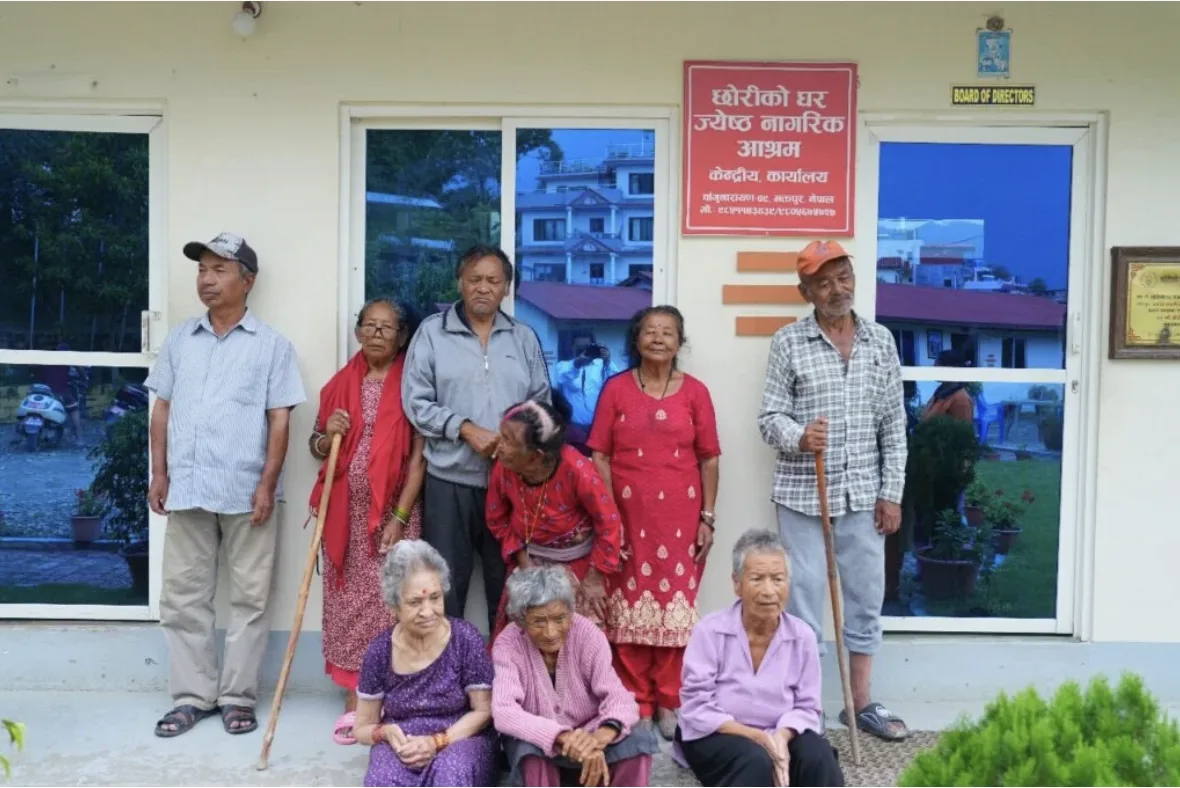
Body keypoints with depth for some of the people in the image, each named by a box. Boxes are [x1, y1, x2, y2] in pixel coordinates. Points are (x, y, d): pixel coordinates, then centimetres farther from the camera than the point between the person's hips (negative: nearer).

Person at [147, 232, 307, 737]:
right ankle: (192, 694, 21)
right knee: (183, 596, 9)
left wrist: (268, 483, -10)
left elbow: (280, 419, -3)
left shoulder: (271, 344, 1)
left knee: (249, 597, 4)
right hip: (187, 488, 4)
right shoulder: (180, 339, 12)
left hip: (246, 491, -3)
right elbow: (162, 409, 13)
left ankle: (238, 696, 16)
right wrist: (159, 473, 5)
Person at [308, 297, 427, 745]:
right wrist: (328, 435, -8)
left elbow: (419, 455, -7)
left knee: (388, 603, -3)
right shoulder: (340, 384, 9)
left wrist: (400, 516, -12)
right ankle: (355, 701, 14)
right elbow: (318, 448, 16)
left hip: (392, 511, -3)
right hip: (347, 510, 4)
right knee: (349, 602, 5)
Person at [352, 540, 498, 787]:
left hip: (460, 740, -1)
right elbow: (362, 727, 5)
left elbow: (483, 711, -5)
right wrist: (387, 732, -18)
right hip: (400, 746, 1)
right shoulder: (380, 651, -5)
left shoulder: (465, 639, -11)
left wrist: (437, 741, -19)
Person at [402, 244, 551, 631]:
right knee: (445, 583, 4)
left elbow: (541, 403, 10)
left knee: (507, 581, 10)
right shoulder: (432, 332, 1)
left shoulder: (524, 337, 10)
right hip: (449, 479, -2)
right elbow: (416, 402, -5)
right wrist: (467, 429, -15)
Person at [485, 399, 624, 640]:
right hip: (530, 561, 3)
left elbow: (609, 523, -19)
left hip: (578, 564, -3)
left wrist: (594, 579, -14)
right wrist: (523, 562, -7)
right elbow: (498, 520, -1)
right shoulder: (503, 467, -19)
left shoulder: (576, 470, -31)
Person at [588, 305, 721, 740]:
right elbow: (600, 456, 1)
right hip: (627, 514, 0)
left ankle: (670, 703, 17)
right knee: (630, 605, 5)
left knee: (675, 605, 3)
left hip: (679, 516, 0)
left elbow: (709, 459, 5)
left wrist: (707, 517, 1)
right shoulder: (616, 389, 2)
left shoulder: (695, 392, 3)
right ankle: (634, 702, 18)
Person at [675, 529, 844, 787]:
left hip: (777, 737, 3)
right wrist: (756, 736, -24)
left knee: (818, 756, -26)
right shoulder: (710, 631, -13)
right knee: (756, 761, -33)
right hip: (717, 736, -3)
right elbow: (696, 708, -15)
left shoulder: (802, 636, -3)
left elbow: (807, 707, -2)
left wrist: (781, 735, -24)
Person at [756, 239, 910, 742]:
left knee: (867, 597, 12)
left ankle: (861, 702, 27)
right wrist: (799, 436, -27)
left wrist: (892, 492, 2)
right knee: (803, 600, 3)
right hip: (803, 494, -3)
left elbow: (894, 423, 6)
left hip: (864, 494, 4)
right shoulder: (789, 342, -4)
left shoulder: (881, 340, 5)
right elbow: (770, 417, -5)